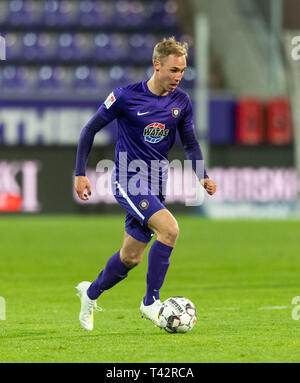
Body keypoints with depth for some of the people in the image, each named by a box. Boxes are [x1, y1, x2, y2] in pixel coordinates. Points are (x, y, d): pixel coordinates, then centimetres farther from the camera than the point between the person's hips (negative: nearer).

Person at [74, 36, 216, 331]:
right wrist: (80, 173, -7)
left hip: (155, 184, 6)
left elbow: (190, 144, 11)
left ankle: (91, 293, 37)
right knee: (169, 228, -26)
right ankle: (150, 302, -16)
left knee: (131, 257, 10)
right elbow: (90, 130, -3)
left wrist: (202, 176, -6)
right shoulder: (125, 97, -13)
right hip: (127, 181, -6)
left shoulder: (181, 102, 1)